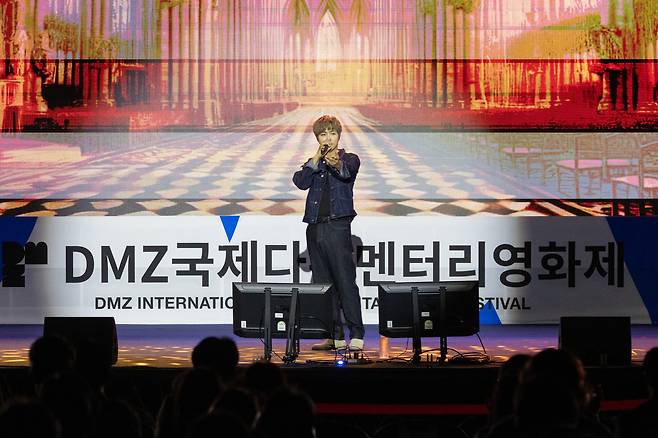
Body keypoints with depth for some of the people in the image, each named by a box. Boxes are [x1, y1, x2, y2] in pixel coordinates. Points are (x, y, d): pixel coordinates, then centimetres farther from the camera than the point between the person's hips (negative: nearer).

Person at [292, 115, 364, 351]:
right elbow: (300, 182, -2)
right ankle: (335, 336, 10)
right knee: (323, 284, 6)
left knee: (346, 282, -10)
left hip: (338, 226, -5)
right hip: (315, 227, 5)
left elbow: (349, 170, -20)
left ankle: (356, 335, -10)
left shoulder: (349, 159, 5)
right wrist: (317, 159, -12)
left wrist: (337, 164, -42)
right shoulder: (312, 164, 17)